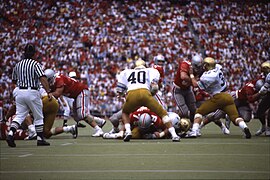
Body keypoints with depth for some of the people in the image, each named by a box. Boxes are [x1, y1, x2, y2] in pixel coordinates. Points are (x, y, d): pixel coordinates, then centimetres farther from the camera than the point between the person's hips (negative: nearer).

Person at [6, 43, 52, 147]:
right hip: (32, 92, -4)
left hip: (20, 92, 4)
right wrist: (48, 92, -21)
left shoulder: (18, 65, 9)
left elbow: (14, 81, 21)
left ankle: (11, 134, -16)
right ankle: (40, 139, 14)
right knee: (38, 117, 9)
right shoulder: (35, 64, -8)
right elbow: (42, 78, -19)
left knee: (19, 115, 4)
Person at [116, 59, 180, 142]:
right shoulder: (151, 71, 28)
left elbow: (120, 90, 27)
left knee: (125, 113, 32)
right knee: (162, 113, 12)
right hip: (145, 93, -2)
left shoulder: (126, 73, 33)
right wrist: (152, 94, 31)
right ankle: (174, 134, -2)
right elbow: (154, 87, 12)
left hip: (131, 95, 2)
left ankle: (128, 131, 9)